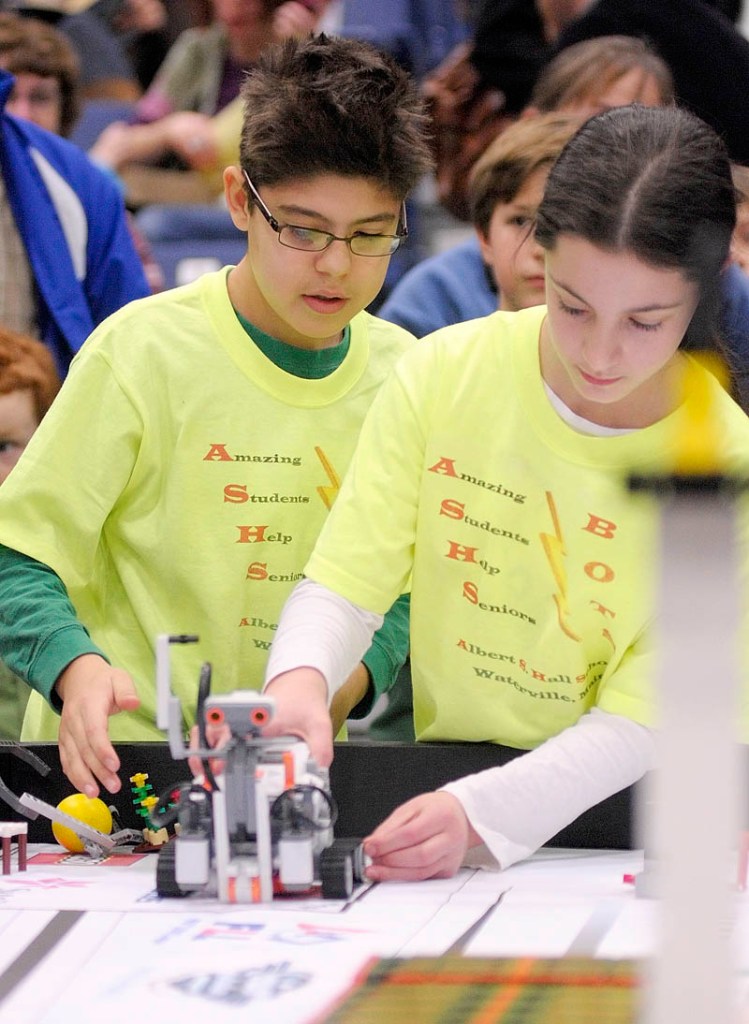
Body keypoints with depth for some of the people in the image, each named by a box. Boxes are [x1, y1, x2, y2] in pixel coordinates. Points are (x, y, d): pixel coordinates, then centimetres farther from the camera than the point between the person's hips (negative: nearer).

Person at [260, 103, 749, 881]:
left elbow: (639, 721, -13)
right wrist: (300, 680, -28)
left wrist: (480, 814, -30)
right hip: (438, 777, 1)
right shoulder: (444, 373, -7)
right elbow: (343, 582, -5)